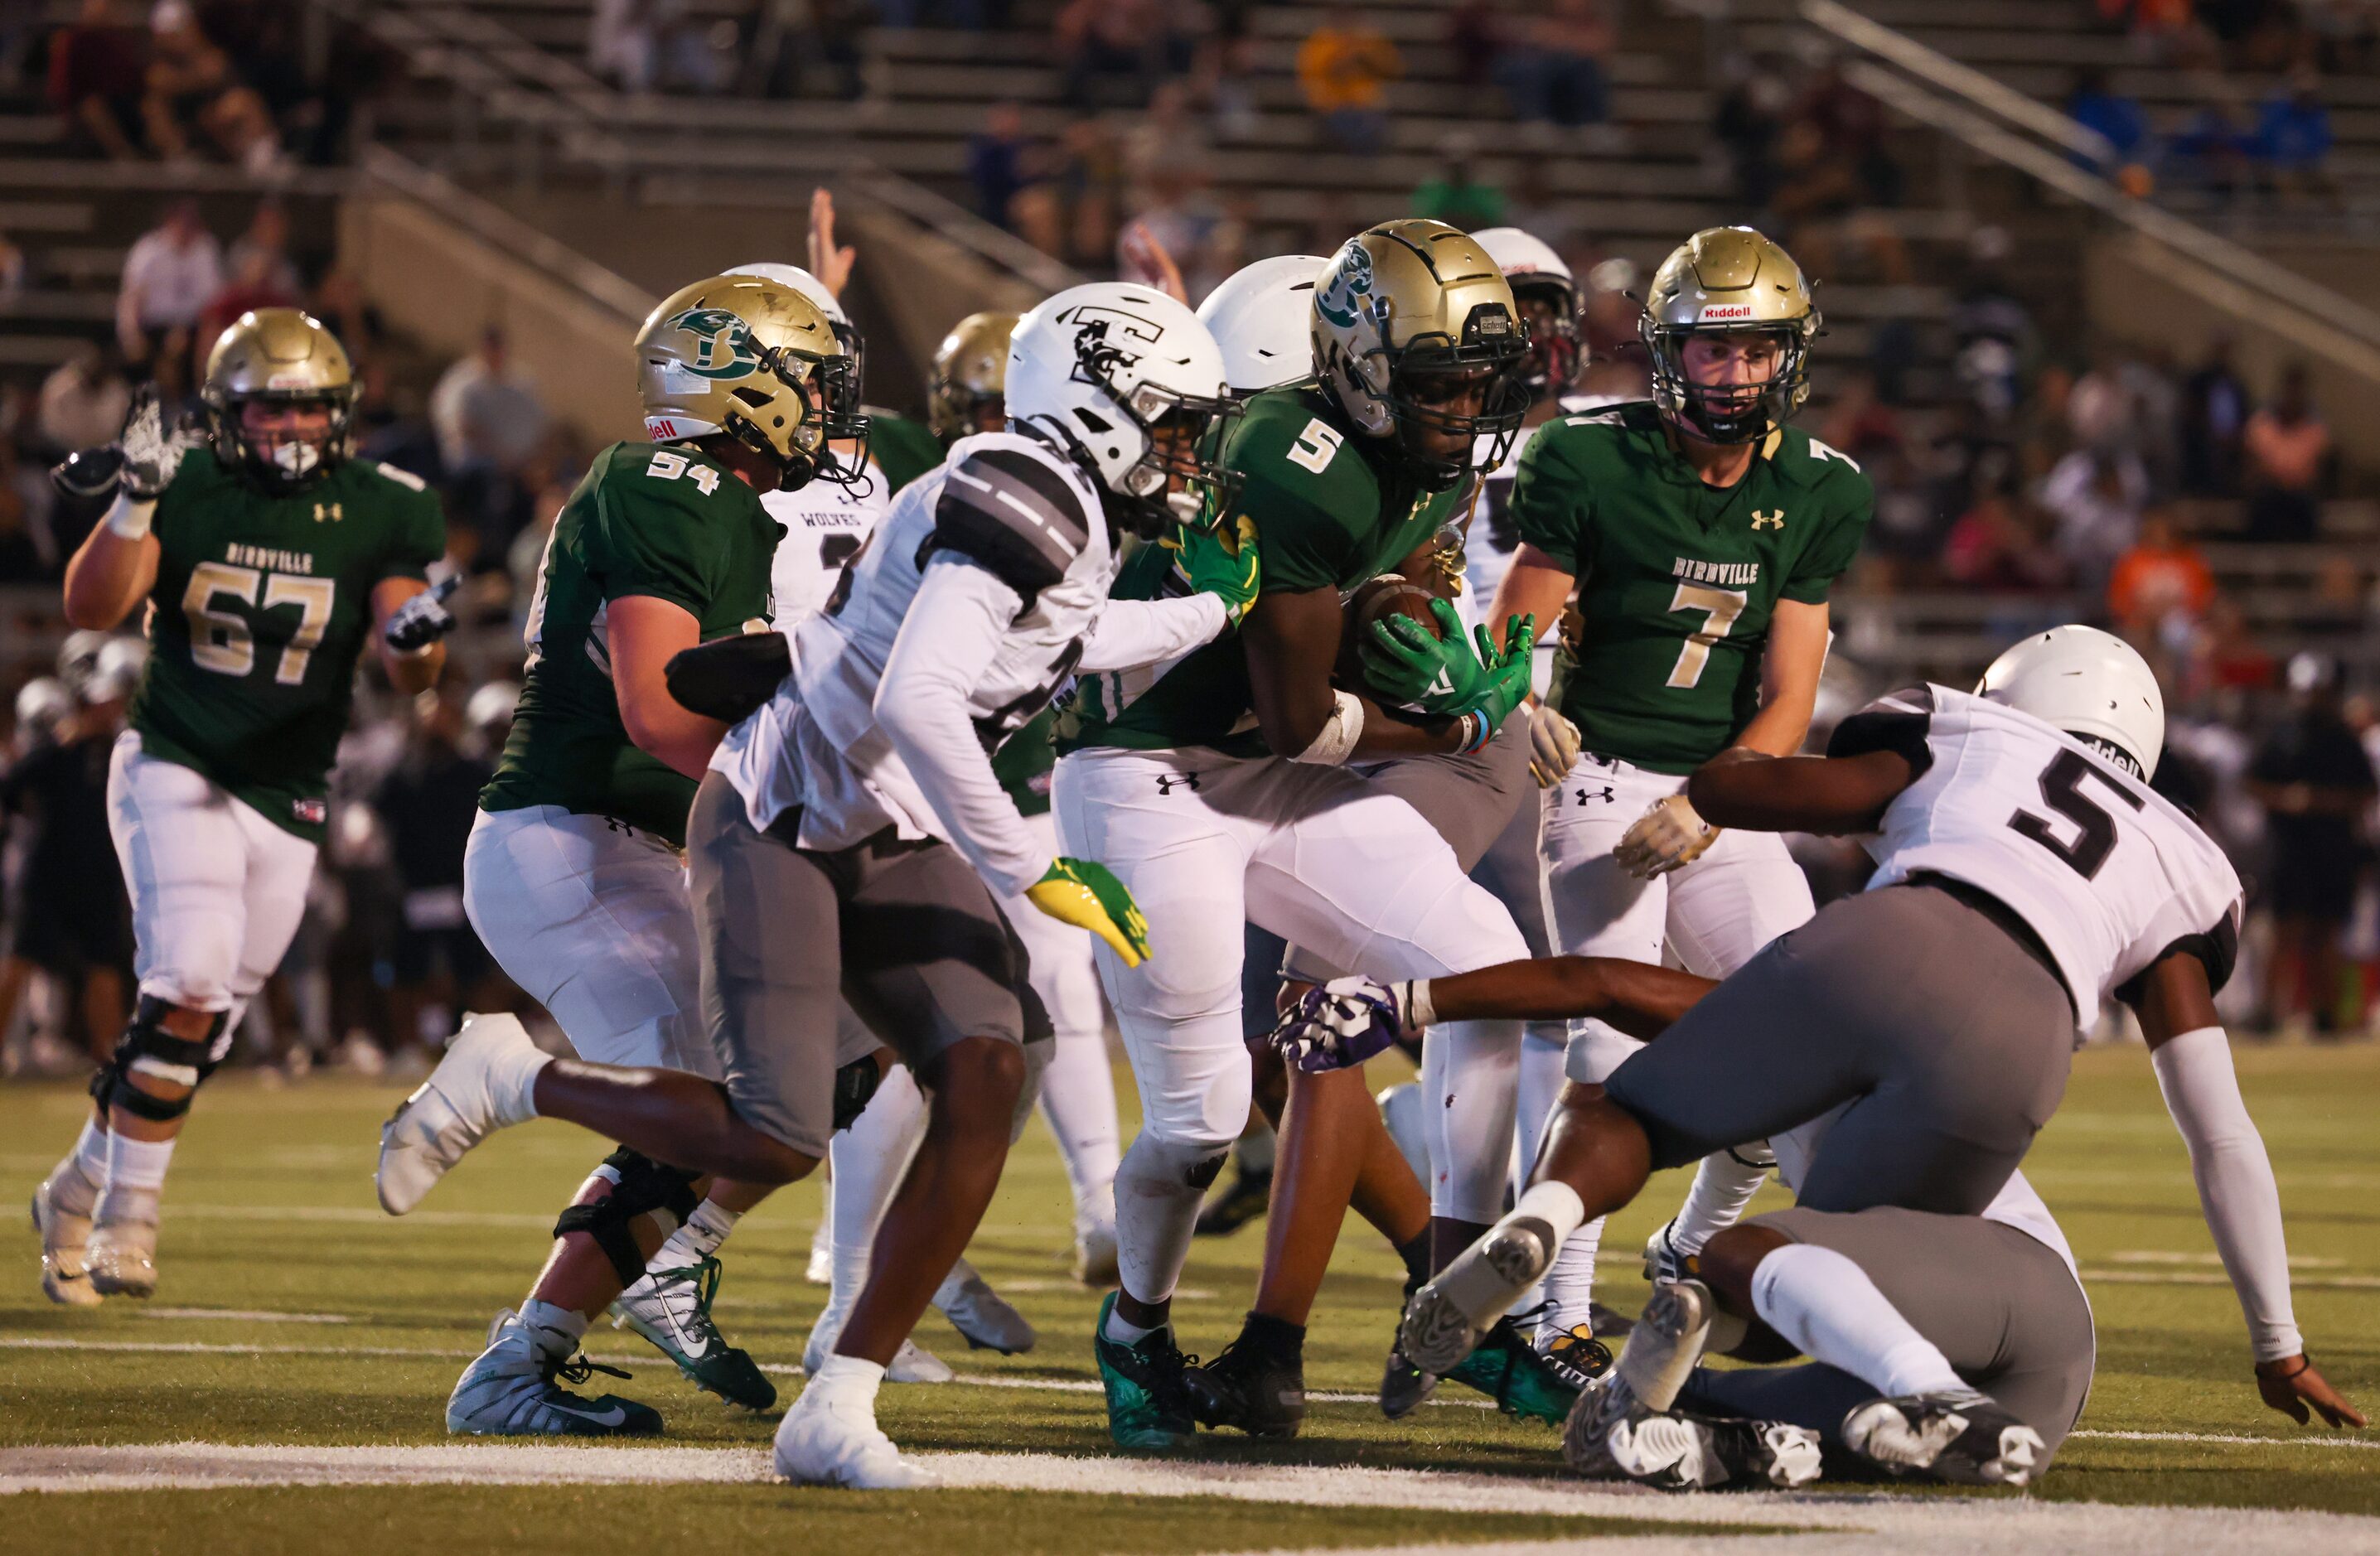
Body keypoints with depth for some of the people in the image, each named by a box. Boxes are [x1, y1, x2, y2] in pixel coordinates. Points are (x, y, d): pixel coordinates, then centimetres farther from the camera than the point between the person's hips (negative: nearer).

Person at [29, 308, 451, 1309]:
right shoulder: (187, 491, -6)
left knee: (197, 1030, 7)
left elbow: (405, 674, -6)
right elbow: (91, 609, -15)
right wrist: (134, 504, -29)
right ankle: (129, 1219, -13)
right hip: (175, 774, -3)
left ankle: (80, 1193, 26)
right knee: (189, 989, -22)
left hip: (285, 806, 3)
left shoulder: (376, 514, -1)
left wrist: (416, 642, -30)